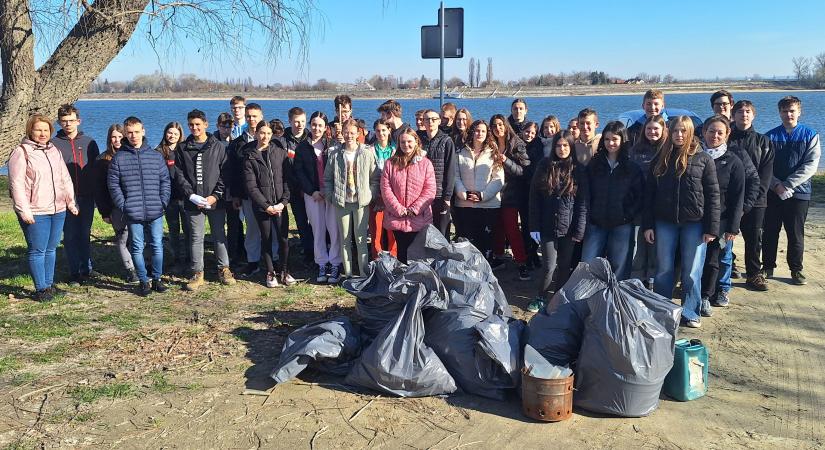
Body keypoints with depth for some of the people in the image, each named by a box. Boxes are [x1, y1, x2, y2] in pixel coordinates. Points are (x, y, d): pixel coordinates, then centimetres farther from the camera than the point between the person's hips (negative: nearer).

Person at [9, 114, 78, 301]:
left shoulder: (55, 151, 14)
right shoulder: (21, 153, -6)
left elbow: (65, 179, 20)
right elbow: (16, 184, -10)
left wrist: (71, 202, 14)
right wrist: (24, 210, -15)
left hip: (58, 210, 6)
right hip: (35, 213, -6)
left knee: (51, 249, 12)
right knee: (37, 250, -1)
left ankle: (49, 284, 22)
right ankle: (41, 289, 5)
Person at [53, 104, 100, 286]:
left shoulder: (89, 143, 8)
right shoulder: (54, 144, 1)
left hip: (87, 197, 2)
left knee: (85, 234, 10)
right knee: (70, 236, 3)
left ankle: (86, 269, 21)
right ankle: (74, 273, 10)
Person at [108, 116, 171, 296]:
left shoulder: (156, 156, 6)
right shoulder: (119, 158, 2)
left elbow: (165, 181, 9)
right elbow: (113, 185, 2)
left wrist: (163, 202, -1)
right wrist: (123, 205, -6)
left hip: (155, 213, 1)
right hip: (133, 214, -1)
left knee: (157, 246, 6)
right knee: (137, 248, 5)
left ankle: (157, 279, 19)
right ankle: (144, 281, 16)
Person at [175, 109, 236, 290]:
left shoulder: (218, 147, 3)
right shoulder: (183, 149, 5)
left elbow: (225, 174, -1)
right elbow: (179, 175, 2)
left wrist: (216, 196, -11)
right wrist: (191, 195, -11)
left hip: (216, 201, 0)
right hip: (193, 202, 1)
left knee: (219, 235, 8)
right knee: (196, 238, 6)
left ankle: (224, 269, 19)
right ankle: (197, 273, 13)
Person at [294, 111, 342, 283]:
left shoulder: (332, 145, 1)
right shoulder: (302, 147, 7)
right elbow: (298, 172, 3)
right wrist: (312, 191, -7)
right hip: (312, 194, 2)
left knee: (334, 229, -3)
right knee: (318, 230, 6)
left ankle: (335, 265, 5)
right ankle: (322, 265, 14)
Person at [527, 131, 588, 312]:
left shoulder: (578, 171, 3)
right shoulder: (544, 166, 3)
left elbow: (583, 203, 1)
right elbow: (534, 198, 2)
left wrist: (579, 230, -6)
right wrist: (534, 226, -4)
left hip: (569, 228, 1)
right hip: (547, 227, -1)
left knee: (565, 266, 9)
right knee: (549, 267, -3)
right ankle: (541, 298, 17)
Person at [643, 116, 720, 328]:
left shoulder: (703, 158, 1)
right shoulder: (660, 160, 8)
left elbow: (713, 194, -2)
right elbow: (649, 194, 8)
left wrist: (711, 228, -8)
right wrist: (648, 225, 2)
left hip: (694, 223, -2)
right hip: (665, 222, 2)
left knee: (692, 271, 3)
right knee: (663, 270, 7)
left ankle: (690, 313, 16)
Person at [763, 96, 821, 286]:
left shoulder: (810, 135, 0)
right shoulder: (770, 136, 3)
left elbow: (810, 165, -8)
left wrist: (787, 185, -15)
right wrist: (777, 185, -15)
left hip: (799, 192, -1)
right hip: (773, 193, 1)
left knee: (796, 234, 5)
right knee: (770, 232, 7)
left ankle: (796, 270, 17)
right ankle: (767, 267, 19)